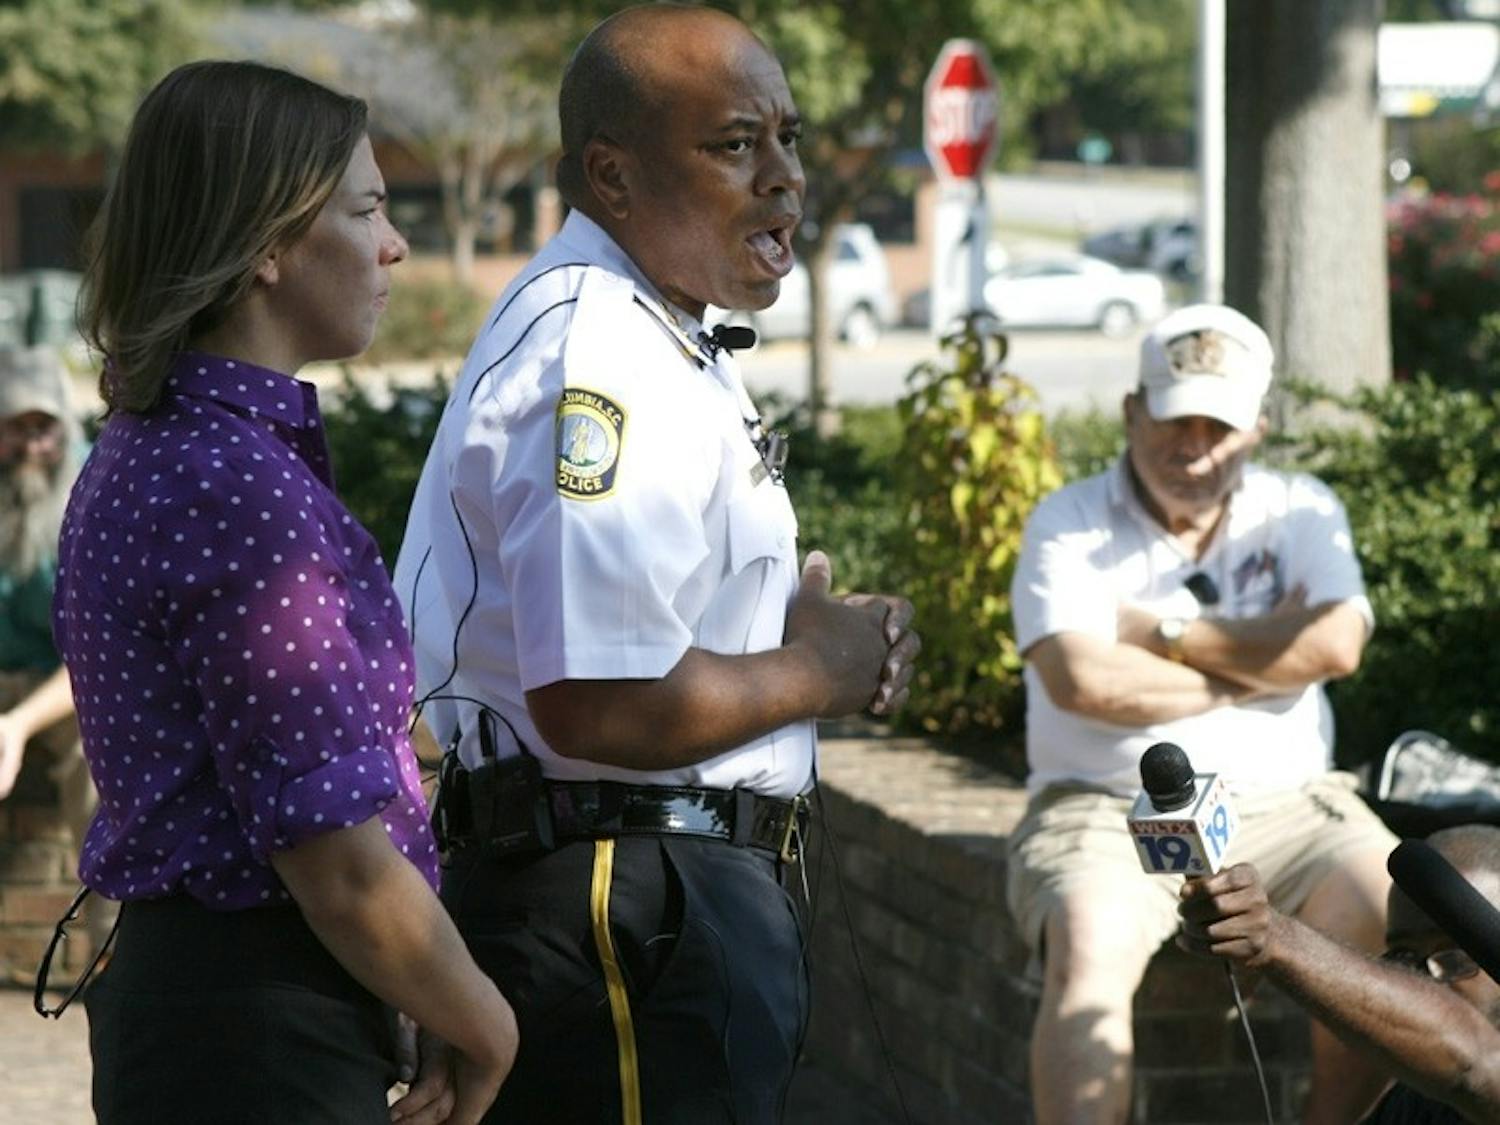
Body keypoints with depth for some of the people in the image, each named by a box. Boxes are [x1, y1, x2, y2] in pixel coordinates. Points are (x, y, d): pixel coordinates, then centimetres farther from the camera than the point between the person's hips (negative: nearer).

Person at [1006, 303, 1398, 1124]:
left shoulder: (1300, 512, 11)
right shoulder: (1069, 524, 3)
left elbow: (1335, 646, -8)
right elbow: (1083, 680, -15)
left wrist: (1162, 631, -5)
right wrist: (1258, 660, -6)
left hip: (1284, 808, 3)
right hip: (1109, 811, -2)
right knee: (1088, 954, -32)